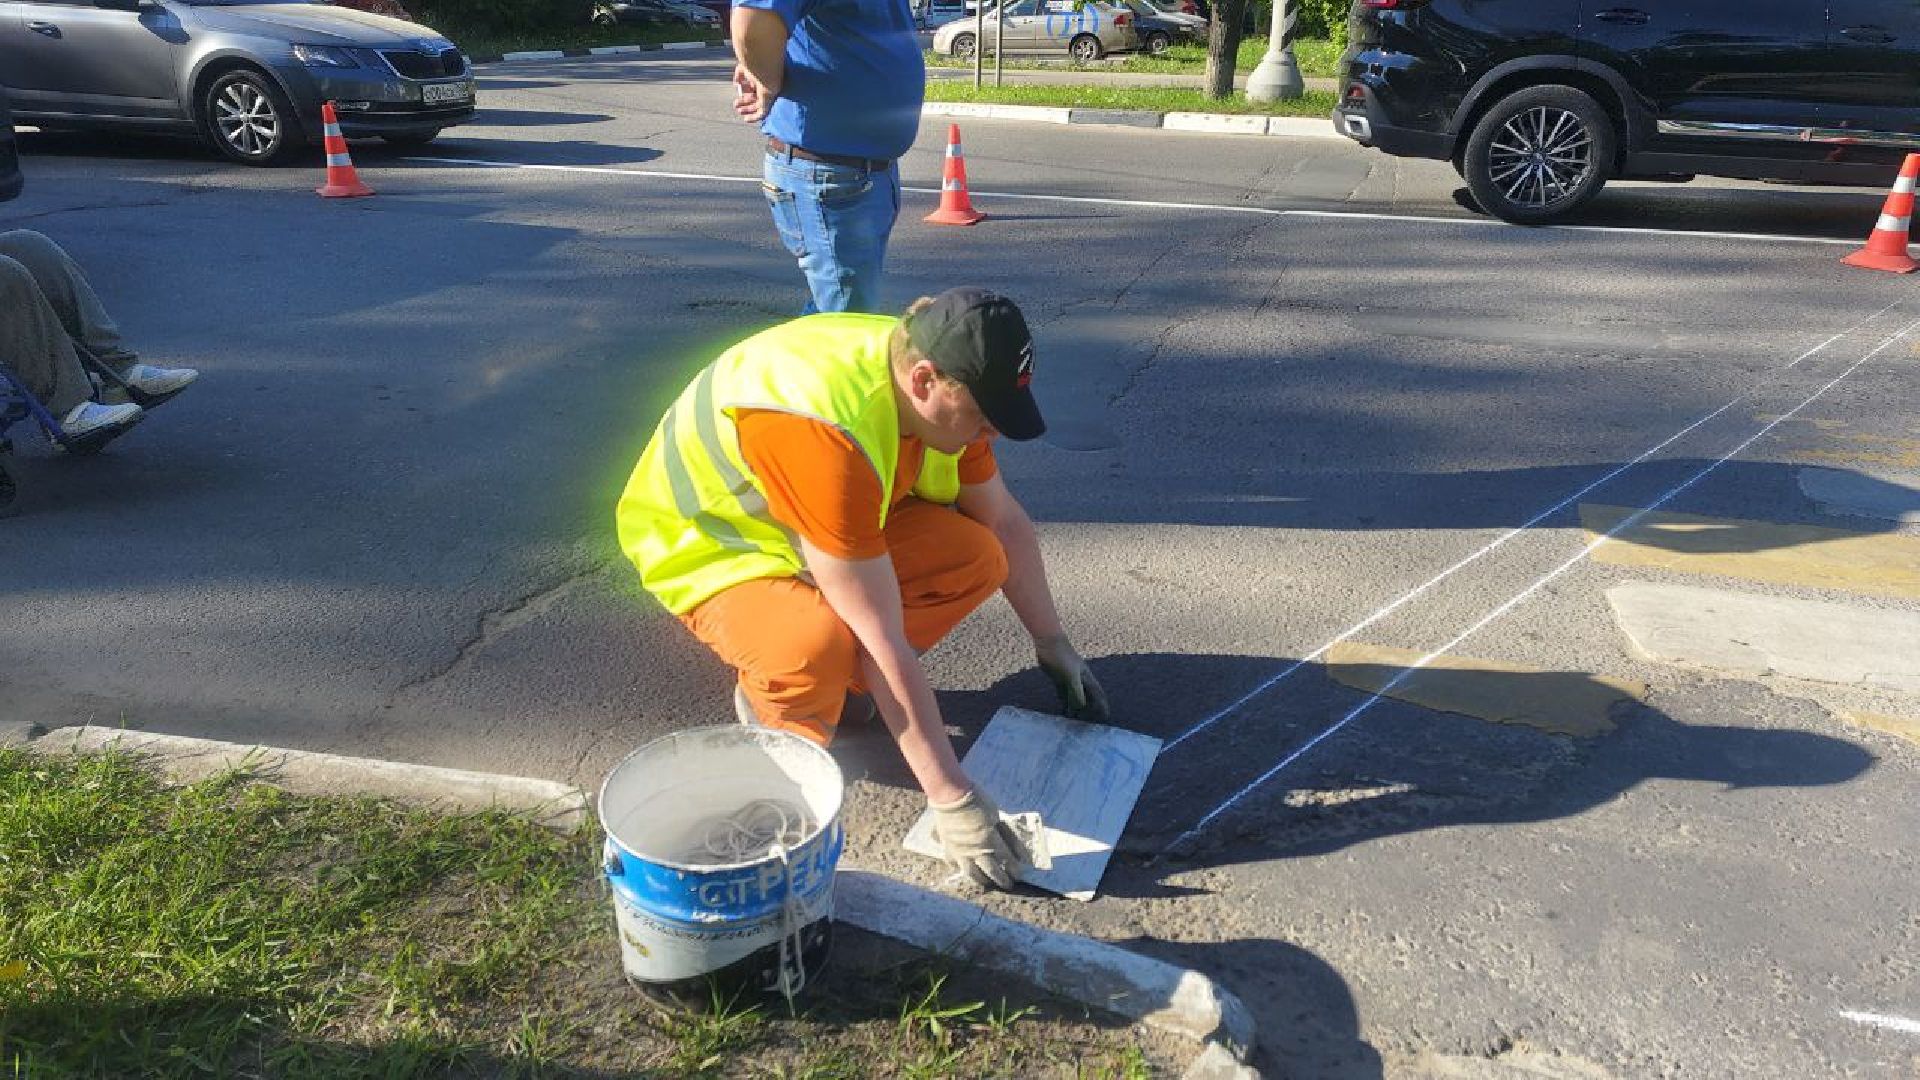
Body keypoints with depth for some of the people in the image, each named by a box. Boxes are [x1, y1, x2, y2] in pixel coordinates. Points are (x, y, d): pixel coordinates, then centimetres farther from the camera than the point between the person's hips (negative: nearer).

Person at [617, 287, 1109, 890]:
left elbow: (1005, 521, 1)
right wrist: (951, 799, -33)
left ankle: (841, 678, 3)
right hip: (709, 547, -7)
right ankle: (769, 700, -2)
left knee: (977, 558, -17)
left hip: (839, 527, 7)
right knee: (820, 648, -38)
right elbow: (884, 640, -38)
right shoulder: (826, 431, -40)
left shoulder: (941, 383, -15)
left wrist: (1053, 646, 7)